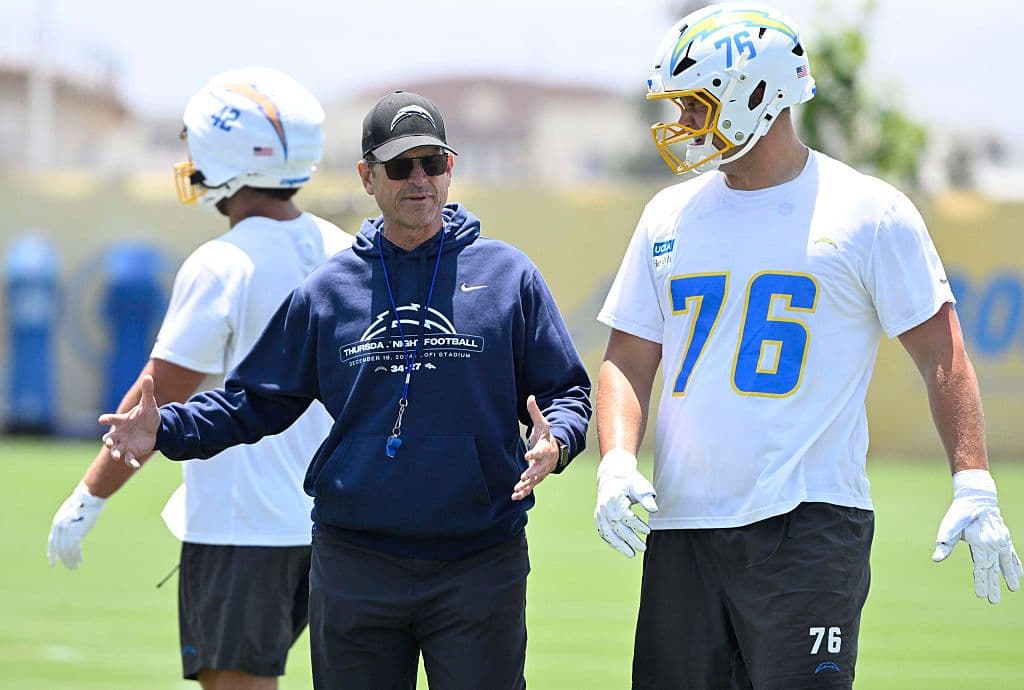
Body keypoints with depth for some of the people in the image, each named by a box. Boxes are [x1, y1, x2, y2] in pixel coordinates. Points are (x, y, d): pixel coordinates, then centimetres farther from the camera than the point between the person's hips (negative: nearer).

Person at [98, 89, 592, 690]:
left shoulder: (507, 275, 4)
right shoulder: (326, 291, 9)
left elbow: (566, 391, 6)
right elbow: (256, 402, 13)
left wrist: (555, 442, -17)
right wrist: (167, 428, -3)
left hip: (479, 566, -2)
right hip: (354, 567, 2)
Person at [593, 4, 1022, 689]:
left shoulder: (869, 213, -1)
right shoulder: (670, 217, 13)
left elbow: (940, 354, 0)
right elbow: (629, 361, 13)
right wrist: (617, 464, -5)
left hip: (810, 525, -5)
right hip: (682, 524, 5)